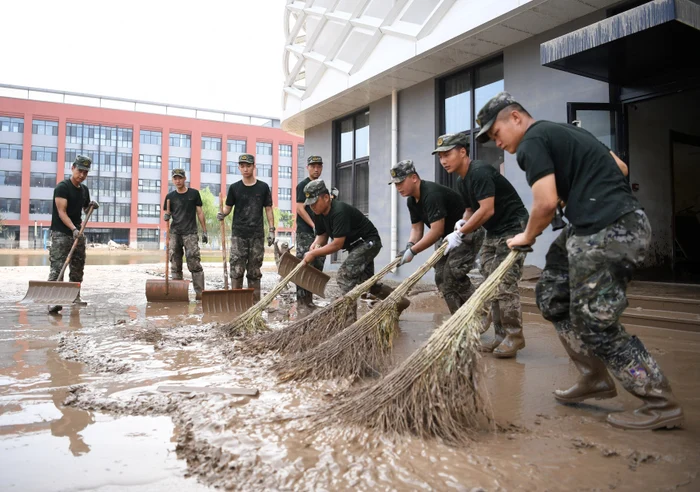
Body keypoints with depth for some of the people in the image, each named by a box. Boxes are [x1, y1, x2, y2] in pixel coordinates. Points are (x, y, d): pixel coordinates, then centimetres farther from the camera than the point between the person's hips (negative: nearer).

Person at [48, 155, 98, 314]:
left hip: (77, 232, 8)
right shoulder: (62, 187, -10)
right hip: (61, 233, -7)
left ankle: (75, 297, 22)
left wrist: (92, 206, 3)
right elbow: (61, 212, -18)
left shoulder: (84, 189, 12)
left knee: (78, 267, 11)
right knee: (57, 267, -14)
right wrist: (73, 229, -29)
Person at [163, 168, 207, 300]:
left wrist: (204, 231, 2)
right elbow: (166, 215, 14)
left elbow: (200, 212, 6)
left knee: (194, 264, -9)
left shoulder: (194, 193, 5)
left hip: (190, 233, -3)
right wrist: (166, 217, -11)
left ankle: (200, 292, -9)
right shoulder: (170, 196, 10)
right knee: (175, 264, 4)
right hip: (174, 233, 3)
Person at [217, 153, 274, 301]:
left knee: (254, 271, 5)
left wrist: (271, 230, 1)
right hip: (238, 234, 0)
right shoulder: (234, 187, 5)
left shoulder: (263, 187, 6)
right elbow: (228, 207, 10)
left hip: (257, 235, 0)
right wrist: (222, 214, -13)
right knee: (237, 269, -5)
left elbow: (268, 209, 8)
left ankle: (255, 301, 10)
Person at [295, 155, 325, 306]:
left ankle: (309, 298, 17)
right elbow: (300, 208, -13)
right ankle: (302, 300, -3)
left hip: (319, 232, 8)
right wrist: (314, 226, -19)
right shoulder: (303, 185, -4)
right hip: (305, 233, -8)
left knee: (317, 267, 9)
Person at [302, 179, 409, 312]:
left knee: (344, 275, -23)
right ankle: (399, 301, 29)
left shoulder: (339, 211, -31)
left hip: (369, 242, -10)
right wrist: (315, 245, -16)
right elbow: (322, 235, 6)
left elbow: (337, 244, -32)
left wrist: (314, 254, -28)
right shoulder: (320, 214, -3)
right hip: (357, 246, 10)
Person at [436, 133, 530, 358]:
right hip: (493, 233, 10)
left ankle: (514, 336, -4)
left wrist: (460, 233, -21)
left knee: (505, 284, -13)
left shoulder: (480, 172, -20)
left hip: (514, 229, -10)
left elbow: (487, 210, -26)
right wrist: (463, 222, -4)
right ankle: (501, 335, 12)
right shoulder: (462, 181, 10)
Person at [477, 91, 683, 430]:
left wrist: (527, 236, 2)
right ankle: (594, 378, 23)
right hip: (621, 220, 10)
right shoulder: (565, 131, 22)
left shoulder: (531, 143, -7)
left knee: (594, 323, -4)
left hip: (607, 232, -10)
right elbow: (620, 167, 25)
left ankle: (661, 405, 10)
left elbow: (546, 202, -17)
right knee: (552, 295, 14)